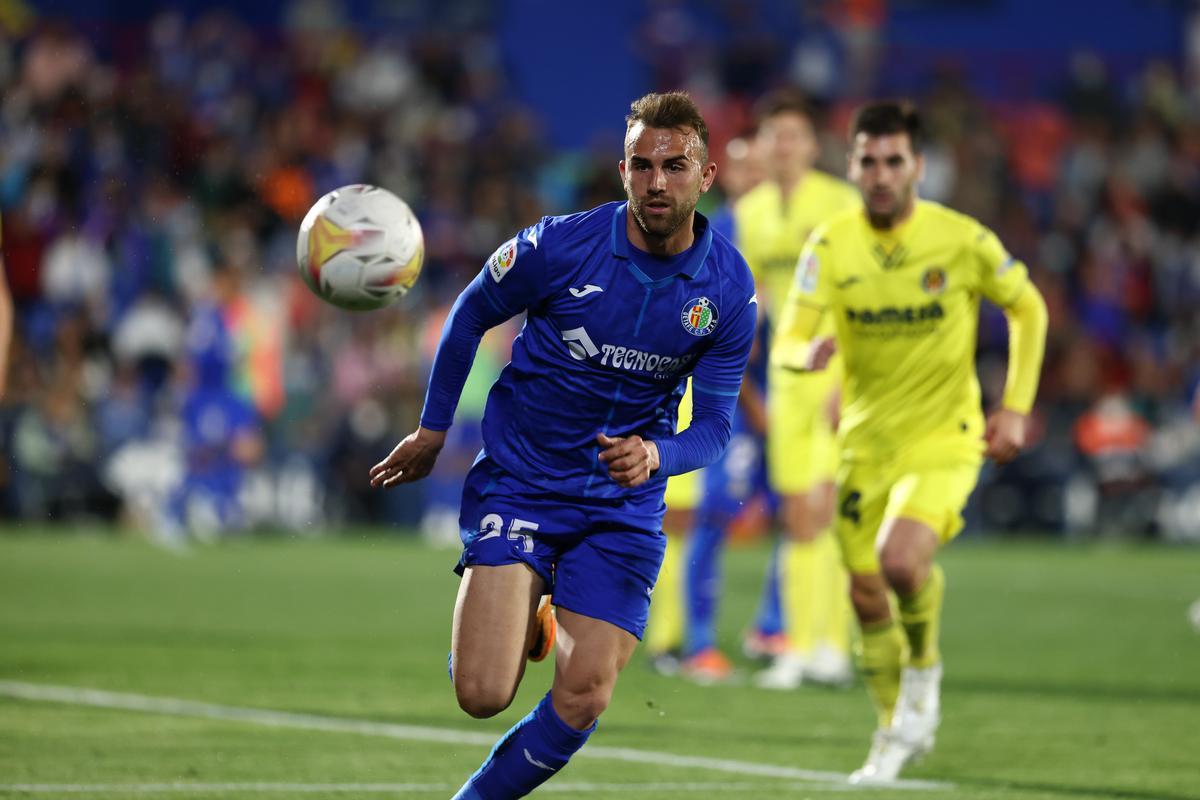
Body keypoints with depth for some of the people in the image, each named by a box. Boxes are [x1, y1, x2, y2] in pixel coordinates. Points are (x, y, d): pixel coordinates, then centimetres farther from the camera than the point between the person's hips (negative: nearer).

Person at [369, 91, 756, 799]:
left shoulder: (730, 289, -7)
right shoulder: (560, 246, -15)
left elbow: (714, 425, -2)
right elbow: (471, 315, 4)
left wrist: (654, 456, -24)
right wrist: (434, 430, 9)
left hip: (624, 503, 2)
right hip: (518, 481, -2)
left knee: (583, 701, -9)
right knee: (483, 693, -16)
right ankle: (526, 627, 22)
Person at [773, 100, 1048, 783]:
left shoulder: (962, 239, -12)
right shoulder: (831, 245, -8)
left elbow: (1029, 309, 4)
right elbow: (786, 344, -15)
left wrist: (1016, 408, -2)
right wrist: (810, 351, -40)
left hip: (944, 437, -3)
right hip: (866, 441, 3)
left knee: (901, 559, -27)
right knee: (866, 595, 7)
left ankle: (925, 668, 5)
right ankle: (898, 733, 31)